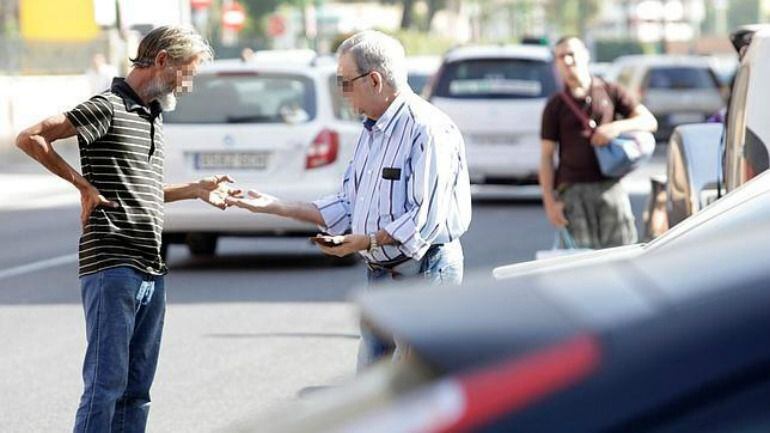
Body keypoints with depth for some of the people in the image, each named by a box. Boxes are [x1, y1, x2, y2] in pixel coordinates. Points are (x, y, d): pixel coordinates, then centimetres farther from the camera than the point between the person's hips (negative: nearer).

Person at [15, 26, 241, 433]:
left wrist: (196, 189, 20)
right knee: (106, 384, -11)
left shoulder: (154, 117, 20)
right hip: (111, 268, -9)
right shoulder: (108, 108, -7)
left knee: (136, 389, 10)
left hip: (151, 273, 9)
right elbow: (30, 138, -13)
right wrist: (84, 185, -11)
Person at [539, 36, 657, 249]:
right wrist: (549, 202, -3)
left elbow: (650, 121, 8)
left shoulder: (611, 92, 11)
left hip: (609, 185, 1)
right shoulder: (556, 106, 9)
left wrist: (617, 126, -11)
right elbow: (546, 157, 6)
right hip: (572, 189, -1)